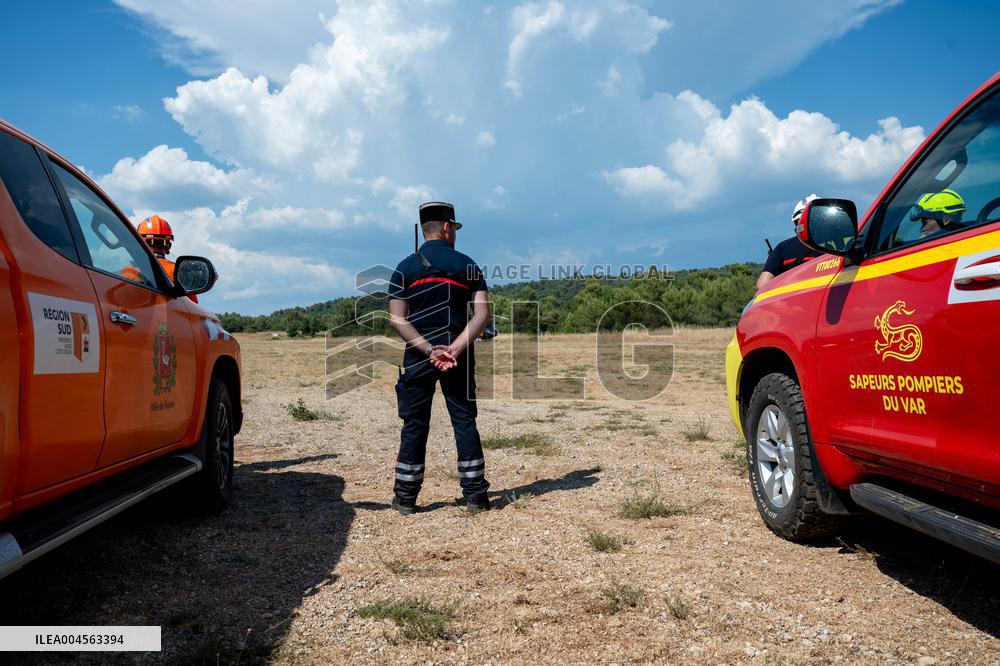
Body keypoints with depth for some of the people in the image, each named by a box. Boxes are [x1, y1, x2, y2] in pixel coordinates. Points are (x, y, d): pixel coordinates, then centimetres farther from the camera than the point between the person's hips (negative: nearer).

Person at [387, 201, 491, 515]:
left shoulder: (405, 268, 2)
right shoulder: (468, 265, 3)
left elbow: (397, 319, -7)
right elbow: (482, 313, -8)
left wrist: (430, 350, -11)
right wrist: (454, 350, -14)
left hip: (418, 357, 0)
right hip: (459, 358, 0)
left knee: (414, 425, 6)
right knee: (465, 422, 8)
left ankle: (405, 497, 12)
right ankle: (475, 494, 9)